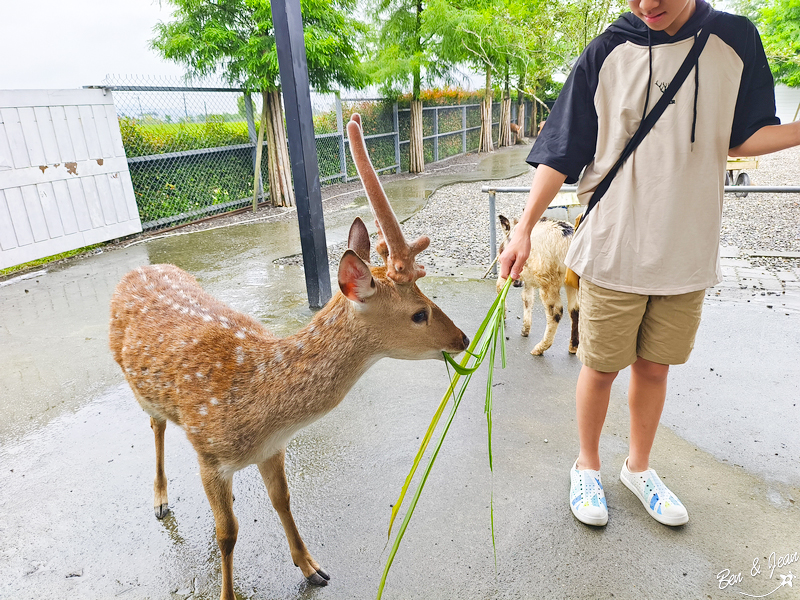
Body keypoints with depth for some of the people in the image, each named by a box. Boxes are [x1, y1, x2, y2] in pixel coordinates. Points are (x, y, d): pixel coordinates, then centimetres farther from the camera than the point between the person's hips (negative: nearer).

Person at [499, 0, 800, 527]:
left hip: (687, 250, 3)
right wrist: (524, 230, -10)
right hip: (613, 247, -2)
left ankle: (639, 467, 35)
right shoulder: (607, 54, -2)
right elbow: (562, 152, -3)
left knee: (654, 366, 13)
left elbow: (741, 138, 12)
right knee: (601, 366, 7)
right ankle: (588, 466, 30)